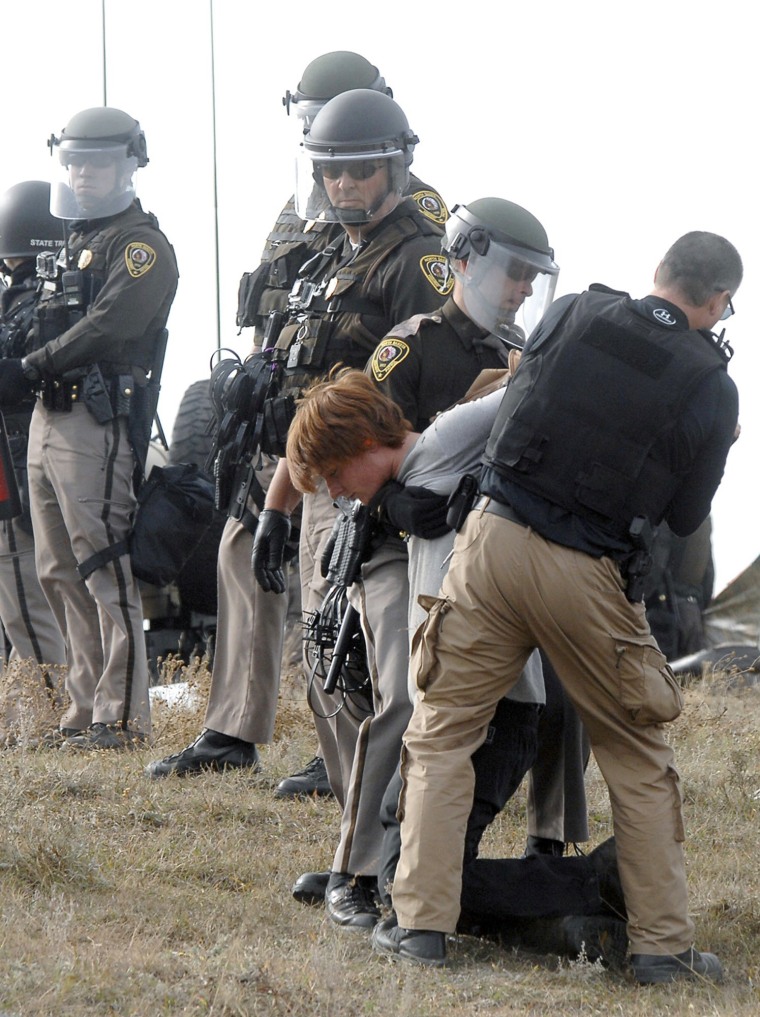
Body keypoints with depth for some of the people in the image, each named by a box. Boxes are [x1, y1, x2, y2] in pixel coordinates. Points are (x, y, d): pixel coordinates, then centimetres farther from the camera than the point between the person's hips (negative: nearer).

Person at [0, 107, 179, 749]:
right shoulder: (75, 244, 22)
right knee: (60, 574, 11)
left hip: (98, 423, -10)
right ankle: (86, 708, 16)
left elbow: (107, 327, -19)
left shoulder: (140, 245, -7)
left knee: (105, 570, -11)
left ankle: (122, 716, -10)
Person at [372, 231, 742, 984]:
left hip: (494, 537, 1)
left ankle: (421, 923, 4)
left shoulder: (572, 316, 2)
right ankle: (662, 944, 13)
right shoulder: (710, 386, -3)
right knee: (637, 759, 13)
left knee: (441, 736, 10)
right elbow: (685, 518, 5)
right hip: (588, 580, -1)